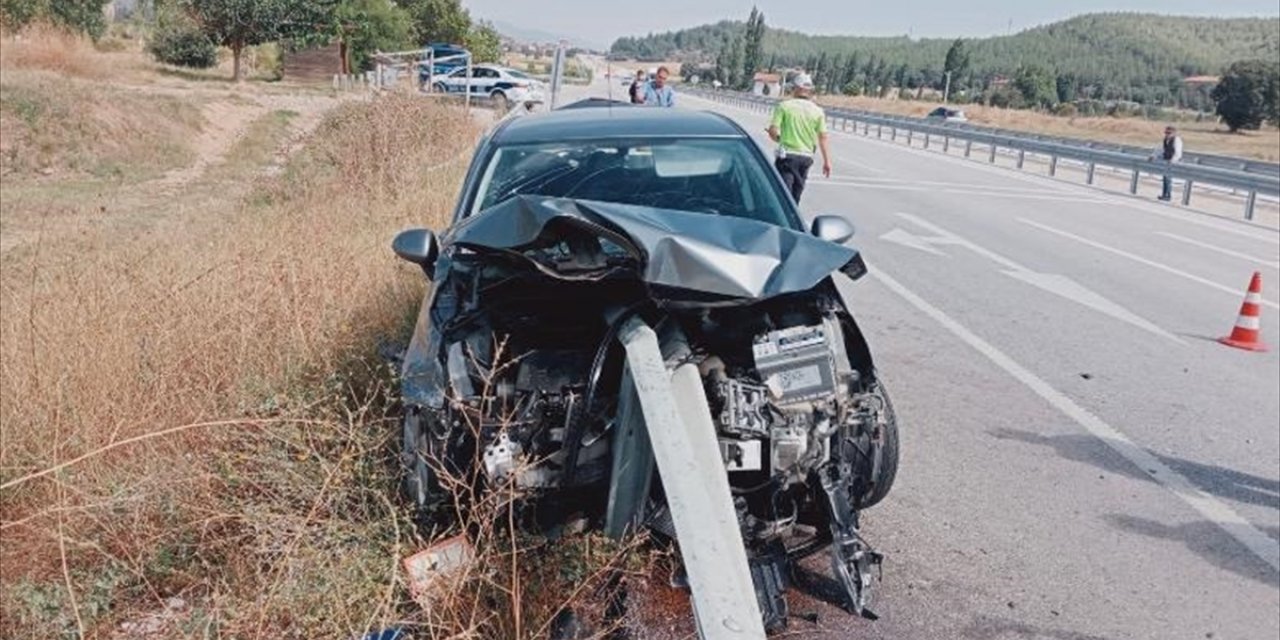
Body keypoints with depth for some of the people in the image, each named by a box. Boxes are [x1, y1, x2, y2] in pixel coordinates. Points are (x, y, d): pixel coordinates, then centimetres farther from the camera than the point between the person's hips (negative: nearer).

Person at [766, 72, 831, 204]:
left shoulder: (784, 106, -5)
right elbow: (823, 137, 1)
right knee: (795, 197, 15)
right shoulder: (817, 111, 3)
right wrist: (827, 161, 6)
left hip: (787, 155, -4)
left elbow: (773, 131, -10)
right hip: (806, 157, 4)